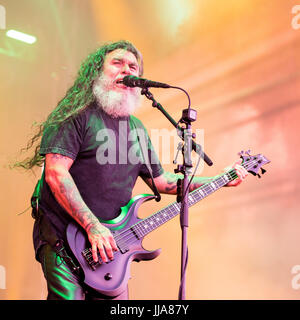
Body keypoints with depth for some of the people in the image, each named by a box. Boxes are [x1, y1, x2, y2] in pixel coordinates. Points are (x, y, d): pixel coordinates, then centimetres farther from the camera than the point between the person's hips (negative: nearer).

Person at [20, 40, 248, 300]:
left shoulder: (136, 128, 14)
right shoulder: (77, 115, -8)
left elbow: (160, 180, 21)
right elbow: (55, 173, -17)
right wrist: (92, 226, -22)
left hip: (109, 244, 6)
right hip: (62, 239, -6)